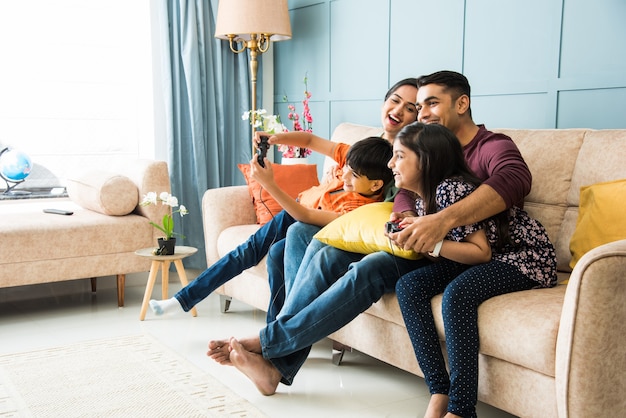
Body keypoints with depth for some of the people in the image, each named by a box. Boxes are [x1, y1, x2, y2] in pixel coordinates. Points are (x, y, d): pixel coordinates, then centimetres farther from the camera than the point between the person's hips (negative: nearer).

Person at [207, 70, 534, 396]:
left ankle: (266, 342, -22)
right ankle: (276, 366, -17)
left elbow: (516, 178, -31)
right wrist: (403, 218, -23)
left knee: (370, 269, -31)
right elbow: (406, 193, 4)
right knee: (325, 252, -11)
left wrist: (443, 220, -46)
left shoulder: (492, 146, -7)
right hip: (425, 247, 7)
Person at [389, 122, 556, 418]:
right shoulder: (424, 199, 2)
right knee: (409, 286, -10)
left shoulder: (452, 189, -24)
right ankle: (439, 393, -12)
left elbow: (482, 252, -23)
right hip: (481, 260, 9)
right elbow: (445, 250, 5)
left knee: (457, 293, -34)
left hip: (525, 255, -8)